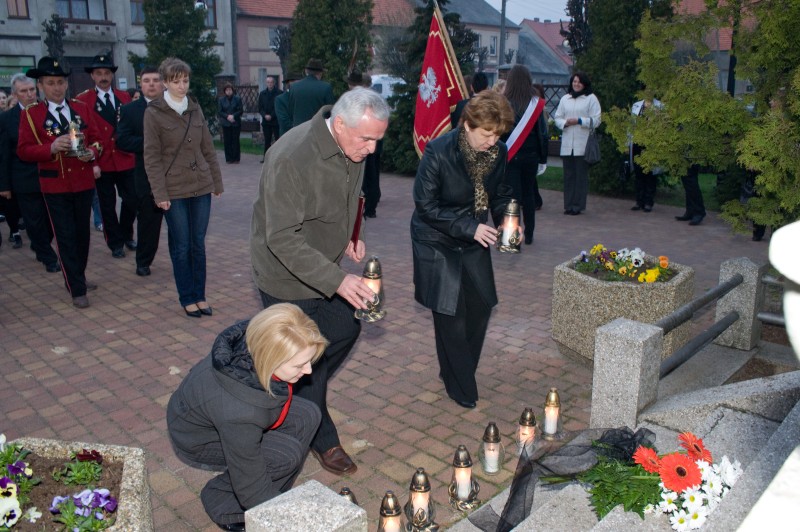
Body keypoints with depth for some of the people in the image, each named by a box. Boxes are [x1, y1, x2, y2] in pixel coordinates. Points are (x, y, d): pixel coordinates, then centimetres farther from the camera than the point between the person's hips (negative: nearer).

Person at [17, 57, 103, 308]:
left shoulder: (82, 108, 6)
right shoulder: (30, 114, -3)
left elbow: (96, 139, 8)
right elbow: (24, 150, -6)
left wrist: (92, 152, -14)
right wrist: (51, 148, -24)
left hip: (84, 181, 4)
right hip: (55, 184, -3)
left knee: (82, 233, 13)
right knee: (66, 237, -2)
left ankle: (77, 277, 31)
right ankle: (77, 289, 4)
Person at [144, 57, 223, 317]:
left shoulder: (195, 108, 8)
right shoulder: (154, 113, -4)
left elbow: (208, 149, 12)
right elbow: (151, 158, -7)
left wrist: (217, 181, 10)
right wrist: (160, 194, -13)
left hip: (201, 187, 4)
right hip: (174, 190, -4)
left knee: (198, 244, 9)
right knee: (181, 247, 3)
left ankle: (200, 295, 19)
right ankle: (187, 298, 16)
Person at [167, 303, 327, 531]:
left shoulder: (256, 339, -29)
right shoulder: (239, 413, -44)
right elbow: (252, 490, -31)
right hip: (199, 439, -7)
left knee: (307, 417, -9)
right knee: (288, 454, -23)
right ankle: (221, 501, 2)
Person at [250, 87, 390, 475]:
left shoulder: (354, 149, -5)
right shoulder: (290, 158, -31)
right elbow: (283, 239, -32)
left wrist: (348, 239, -1)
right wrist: (337, 280, -38)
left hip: (326, 267, 8)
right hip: (288, 278, -8)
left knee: (346, 330, 19)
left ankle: (299, 395, 43)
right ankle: (321, 439, 25)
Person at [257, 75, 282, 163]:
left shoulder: (279, 93, -3)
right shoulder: (262, 94, 11)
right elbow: (260, 108, 9)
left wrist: (271, 116, -13)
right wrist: (265, 115, -9)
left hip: (276, 121, -4)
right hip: (266, 121, 4)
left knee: (278, 139, -3)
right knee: (267, 140, 9)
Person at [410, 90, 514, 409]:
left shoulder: (498, 151, -8)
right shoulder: (439, 152, -24)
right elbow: (425, 204, -22)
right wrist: (470, 227, -27)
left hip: (474, 240, 6)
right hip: (437, 242, -5)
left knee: (480, 306, 7)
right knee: (451, 314, -3)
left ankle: (458, 369, 30)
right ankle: (460, 387, 15)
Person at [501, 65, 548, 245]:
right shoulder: (537, 103, -4)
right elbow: (543, 133, -1)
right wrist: (543, 159, 7)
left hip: (509, 156, -2)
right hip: (531, 156, 2)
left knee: (512, 196, -2)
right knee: (529, 194, 15)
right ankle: (528, 235, 23)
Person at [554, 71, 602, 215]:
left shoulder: (591, 98, 3)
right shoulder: (565, 98, 17)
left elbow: (596, 120, -2)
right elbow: (557, 117, 13)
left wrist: (579, 121, -12)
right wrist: (565, 123, -7)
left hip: (583, 144, -4)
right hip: (567, 144, 4)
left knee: (581, 175, -1)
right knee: (568, 175, 5)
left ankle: (578, 205, 3)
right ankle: (568, 205, 11)